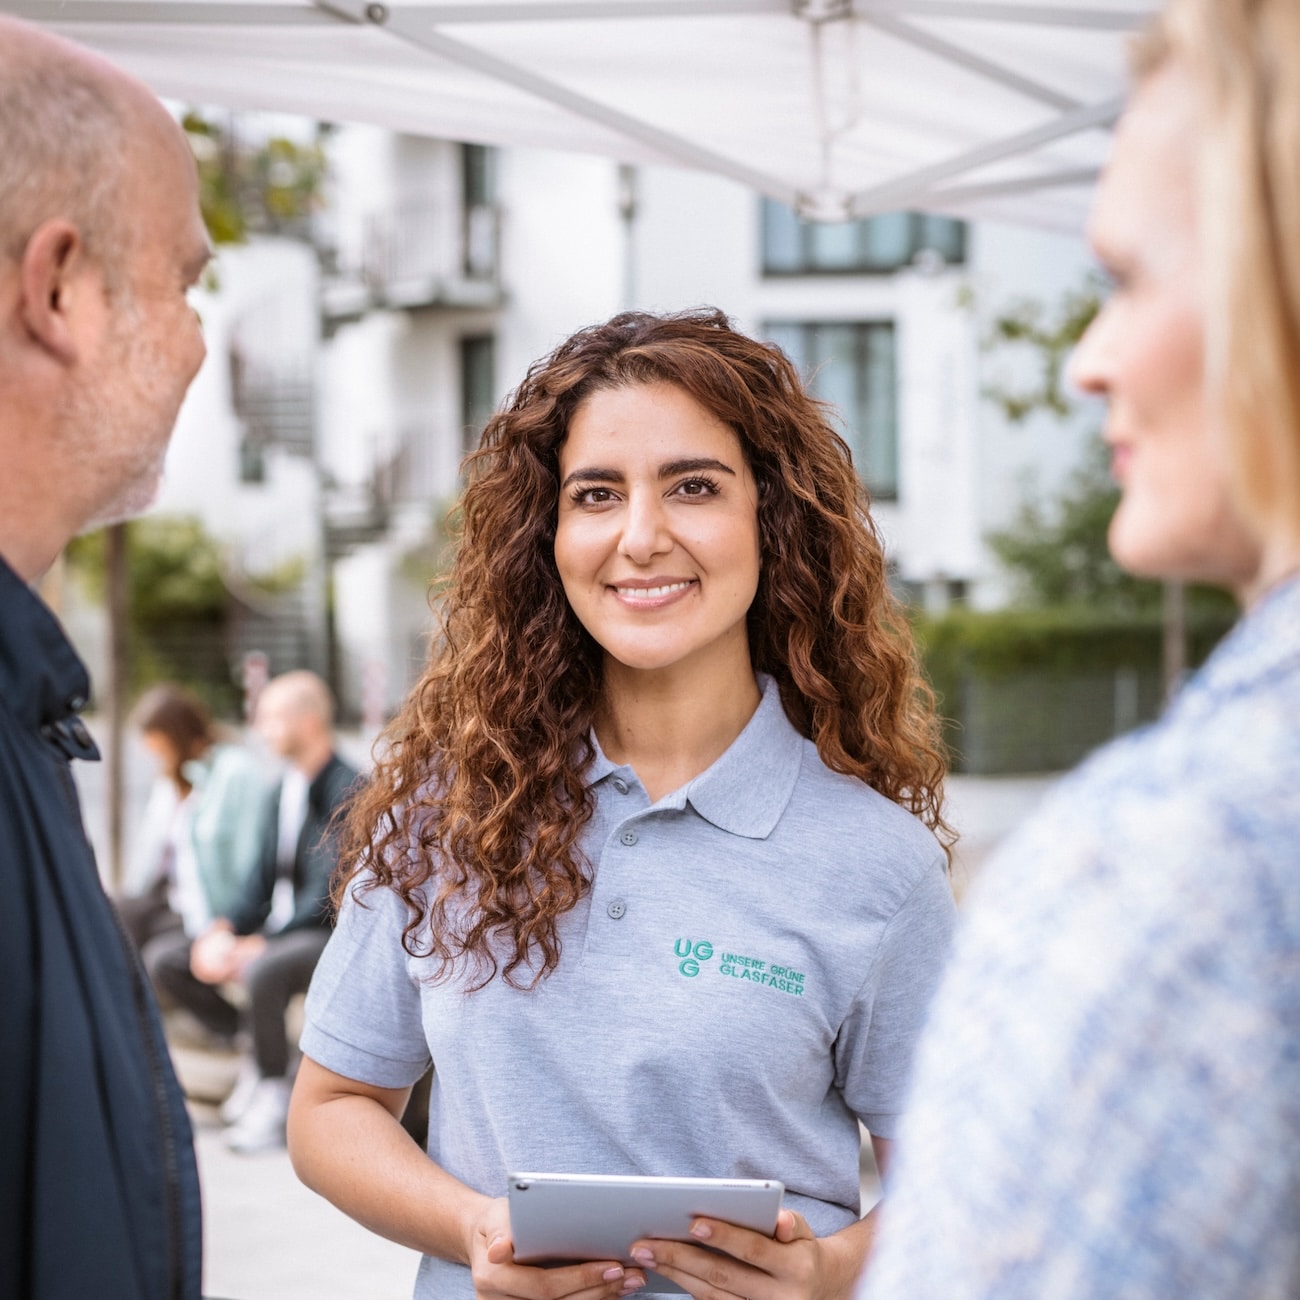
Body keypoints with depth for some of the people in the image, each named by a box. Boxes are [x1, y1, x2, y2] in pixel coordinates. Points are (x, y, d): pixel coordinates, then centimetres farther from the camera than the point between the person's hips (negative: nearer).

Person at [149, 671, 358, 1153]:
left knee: (262, 970, -38)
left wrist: (256, 946, -23)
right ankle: (258, 1054, 7)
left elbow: (325, 898, -21)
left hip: (328, 935, -9)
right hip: (277, 927, 9)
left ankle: (274, 1090, -14)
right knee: (164, 959, -1)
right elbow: (265, 878, 11)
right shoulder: (287, 787, 10)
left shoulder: (345, 790, -16)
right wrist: (221, 931, -5)